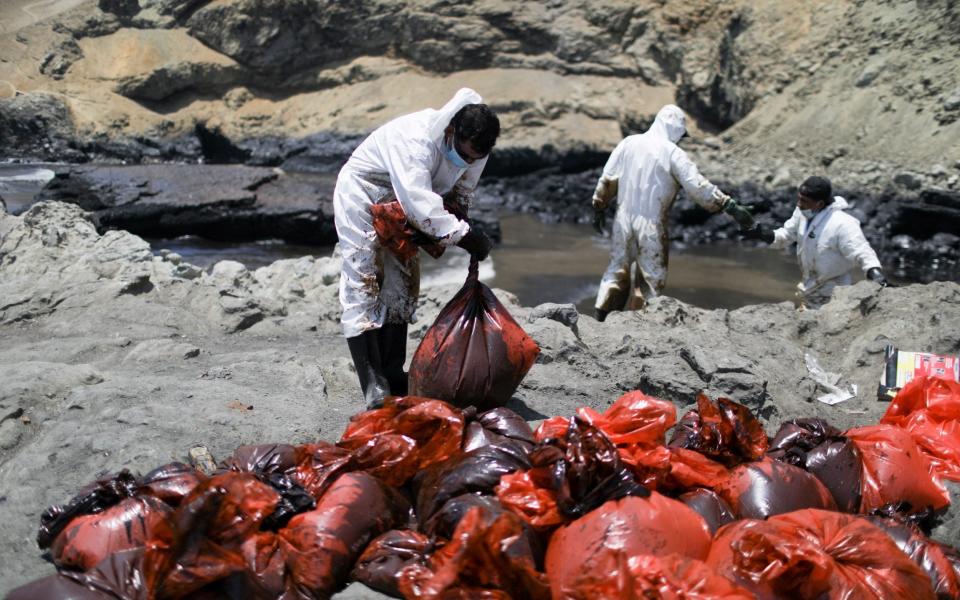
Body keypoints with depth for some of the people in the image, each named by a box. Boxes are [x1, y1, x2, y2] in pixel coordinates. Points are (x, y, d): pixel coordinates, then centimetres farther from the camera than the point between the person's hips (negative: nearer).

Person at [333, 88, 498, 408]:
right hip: (362, 193, -8)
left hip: (399, 202, 8)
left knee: (402, 285, 7)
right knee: (363, 284, -11)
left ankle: (393, 376, 15)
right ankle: (373, 386, -14)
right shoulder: (415, 140, -38)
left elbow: (461, 192, 3)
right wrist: (464, 235, -41)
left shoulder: (473, 148, -14)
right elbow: (420, 206, -46)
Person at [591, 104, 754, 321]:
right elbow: (698, 186, -16)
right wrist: (730, 206, -15)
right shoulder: (673, 153, -9)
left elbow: (607, 179, 9)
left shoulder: (628, 143, 4)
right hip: (652, 224, -4)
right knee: (652, 277, 8)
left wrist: (599, 206, 23)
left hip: (624, 219, 4)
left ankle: (601, 319, 12)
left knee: (617, 269, 16)